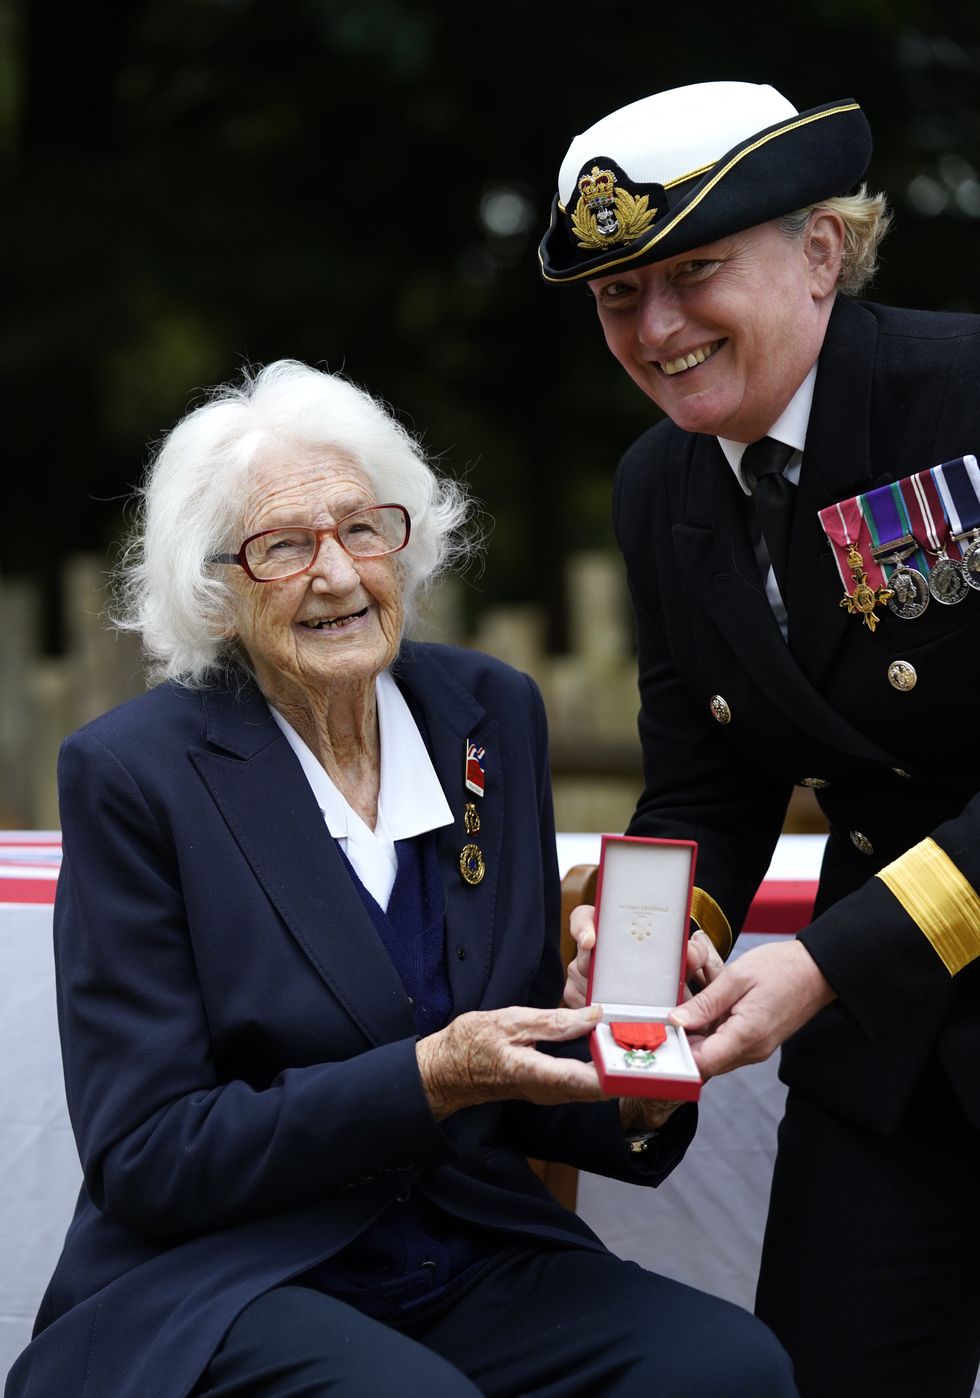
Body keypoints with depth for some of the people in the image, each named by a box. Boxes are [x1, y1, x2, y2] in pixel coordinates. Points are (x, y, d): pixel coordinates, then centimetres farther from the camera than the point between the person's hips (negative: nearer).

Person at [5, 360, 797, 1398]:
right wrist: (430, 1080, -20)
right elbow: (140, 1157, -11)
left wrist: (623, 1099, -10)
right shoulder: (132, 774, -8)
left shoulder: (490, 716, 7)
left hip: (473, 1262, 5)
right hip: (222, 1287, -5)